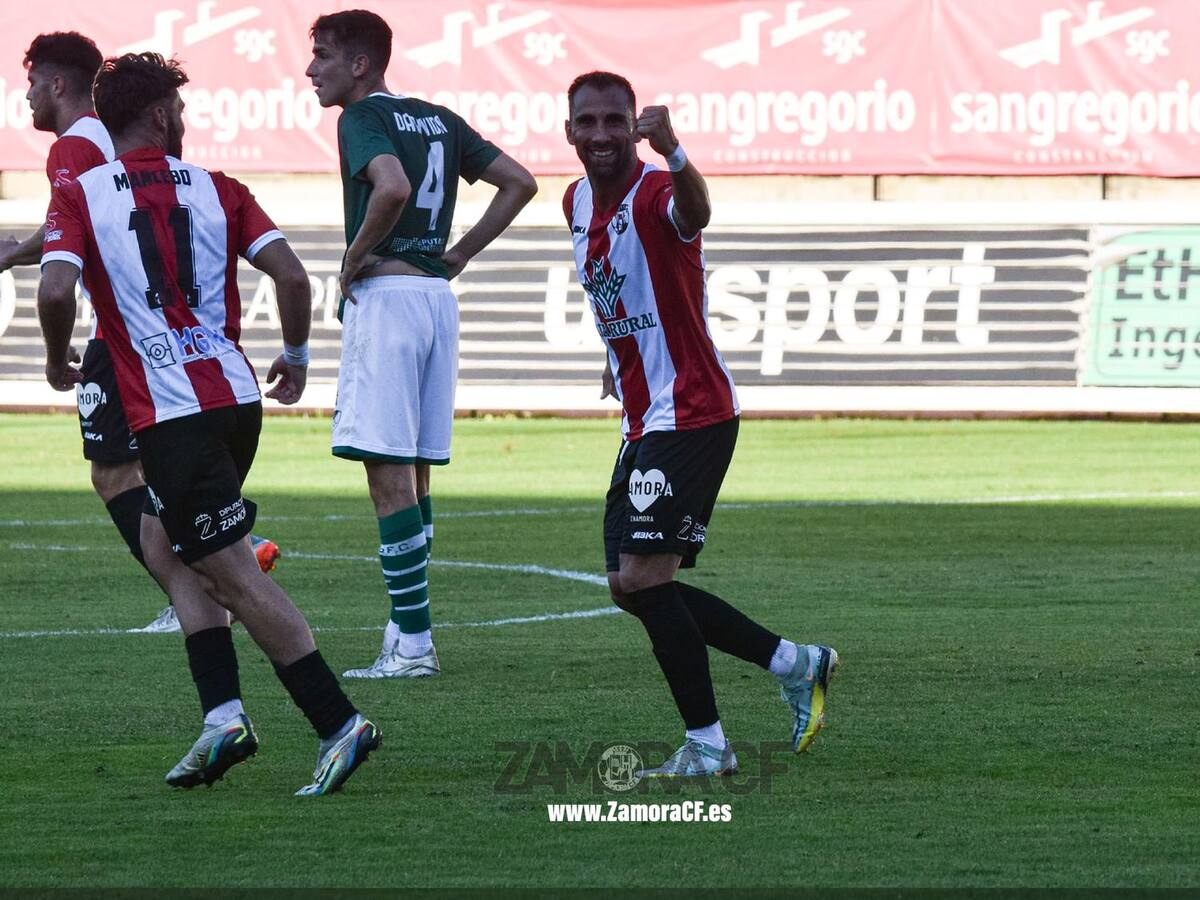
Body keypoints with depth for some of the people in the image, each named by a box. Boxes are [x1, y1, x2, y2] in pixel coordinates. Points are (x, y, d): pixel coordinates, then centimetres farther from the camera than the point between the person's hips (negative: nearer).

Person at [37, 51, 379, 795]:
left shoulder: (80, 197, -1)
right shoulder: (217, 190, 7)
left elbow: (56, 291, -16)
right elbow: (291, 274, -2)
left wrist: (59, 360, 4)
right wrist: (296, 357, 15)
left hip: (170, 415, -5)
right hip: (236, 395, 5)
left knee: (236, 577, -4)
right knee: (164, 547, 22)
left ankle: (339, 722, -11)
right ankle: (224, 714, 9)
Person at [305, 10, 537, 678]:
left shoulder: (363, 118, -8)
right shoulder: (440, 120, 15)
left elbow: (393, 188, -27)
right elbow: (520, 183, 16)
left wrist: (356, 257, -13)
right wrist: (459, 255, 15)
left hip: (386, 293, -8)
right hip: (438, 294, 8)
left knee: (389, 473, -8)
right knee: (415, 473, 13)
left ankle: (414, 643, -12)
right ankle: (407, 633, 15)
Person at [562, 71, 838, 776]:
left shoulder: (654, 195, -17)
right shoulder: (578, 203, 10)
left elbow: (694, 212, -44)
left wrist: (673, 154, -63)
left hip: (691, 415, -9)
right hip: (645, 420, 9)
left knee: (644, 578, -15)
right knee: (632, 587, 10)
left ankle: (707, 744, -5)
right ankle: (796, 664, 21)